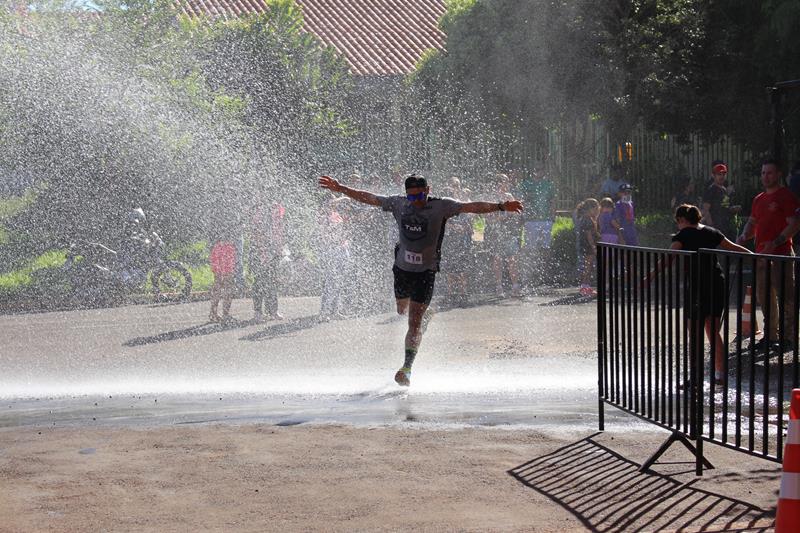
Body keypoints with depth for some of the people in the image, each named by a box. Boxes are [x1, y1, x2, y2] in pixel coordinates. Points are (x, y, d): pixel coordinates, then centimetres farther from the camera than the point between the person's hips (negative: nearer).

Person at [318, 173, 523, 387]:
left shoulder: (441, 206, -14)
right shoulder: (399, 204, -3)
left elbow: (471, 207, -23)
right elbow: (369, 198, 7)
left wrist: (499, 206, -36)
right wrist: (340, 189, 9)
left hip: (425, 272, -5)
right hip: (402, 268, 5)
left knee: (414, 323, -10)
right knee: (402, 311, 26)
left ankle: (407, 368, -9)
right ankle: (425, 315, 61)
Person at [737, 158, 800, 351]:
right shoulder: (759, 199, 18)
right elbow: (752, 222, 25)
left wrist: (775, 243, -22)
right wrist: (744, 236, 4)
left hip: (781, 254, -8)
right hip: (761, 254, 8)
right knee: (764, 296, 12)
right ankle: (770, 335, 20)